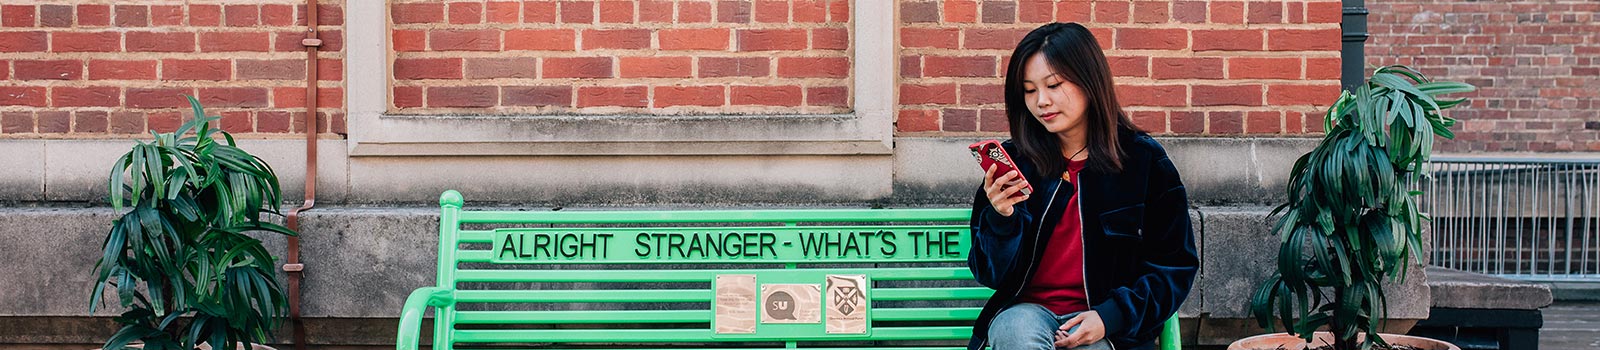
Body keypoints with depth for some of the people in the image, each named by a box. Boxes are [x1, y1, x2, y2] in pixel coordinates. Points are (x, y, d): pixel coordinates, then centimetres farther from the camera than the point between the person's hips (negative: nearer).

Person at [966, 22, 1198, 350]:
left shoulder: (1144, 160, 1)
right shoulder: (1012, 162, 4)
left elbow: (1175, 267, 2)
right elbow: (990, 274, 5)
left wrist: (1110, 316, -12)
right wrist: (1001, 219, -16)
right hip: (1026, 308, 1)